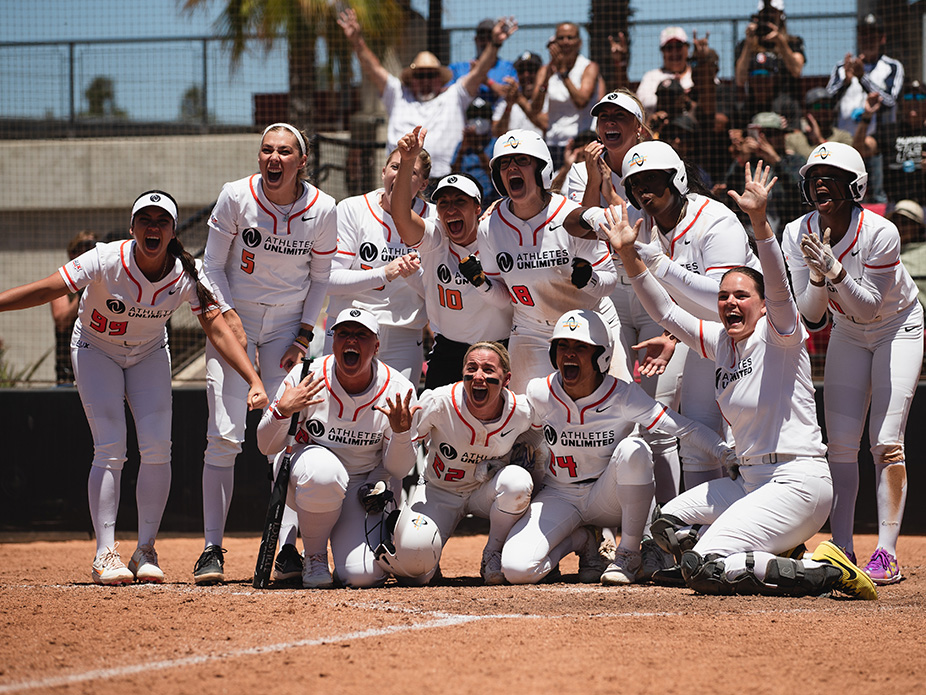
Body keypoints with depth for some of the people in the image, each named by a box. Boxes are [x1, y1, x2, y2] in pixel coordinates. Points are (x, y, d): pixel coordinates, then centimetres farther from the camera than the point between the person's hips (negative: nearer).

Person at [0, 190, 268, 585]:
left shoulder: (187, 276, -22)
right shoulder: (106, 261, -29)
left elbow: (218, 330, -24)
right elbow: (47, 290, -31)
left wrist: (254, 381, -34)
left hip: (149, 356, 3)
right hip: (96, 351, -2)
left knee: (157, 449, -10)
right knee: (110, 451, -14)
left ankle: (145, 551, 2)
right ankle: (105, 554, -11)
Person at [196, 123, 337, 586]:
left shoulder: (322, 210, -9)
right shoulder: (236, 197, -13)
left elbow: (320, 277, 4)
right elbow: (213, 265, -3)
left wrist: (304, 335, -4)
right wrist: (229, 317, -16)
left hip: (288, 327, 1)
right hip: (233, 321, -1)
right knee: (225, 436, -8)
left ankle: (287, 548, -4)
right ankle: (212, 548, -3)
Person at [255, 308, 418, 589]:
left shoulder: (398, 391, -13)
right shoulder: (304, 378, -15)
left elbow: (397, 469, -7)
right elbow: (267, 447, -8)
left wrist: (401, 431, -27)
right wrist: (283, 410, -28)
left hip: (363, 487, 0)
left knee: (362, 575, -23)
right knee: (323, 470, -39)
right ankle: (314, 556, -11)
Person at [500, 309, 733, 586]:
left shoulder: (623, 396, -19)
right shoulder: (540, 394, -12)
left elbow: (686, 428, -21)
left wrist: (727, 453, -33)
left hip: (608, 498, -2)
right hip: (560, 497, 2)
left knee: (633, 449, -35)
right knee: (517, 569, -24)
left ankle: (628, 554, -16)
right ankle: (581, 540, 11)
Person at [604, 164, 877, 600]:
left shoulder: (779, 336, -8)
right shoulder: (720, 342, 12)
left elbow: (778, 286, -26)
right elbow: (665, 311, 15)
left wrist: (759, 220, -39)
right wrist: (629, 256, 3)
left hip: (797, 482, -10)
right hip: (749, 479, 10)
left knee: (702, 570, -18)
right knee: (667, 525, 14)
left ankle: (826, 572, -11)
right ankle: (776, 565, 5)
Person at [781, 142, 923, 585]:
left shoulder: (880, 233, -29)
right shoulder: (798, 235, -16)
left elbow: (869, 308, -26)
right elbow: (810, 315, -16)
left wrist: (836, 270, -41)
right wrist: (818, 275, -35)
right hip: (847, 335, 4)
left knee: (886, 441, -14)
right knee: (840, 444, -3)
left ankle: (887, 553, -13)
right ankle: (842, 551, -1)